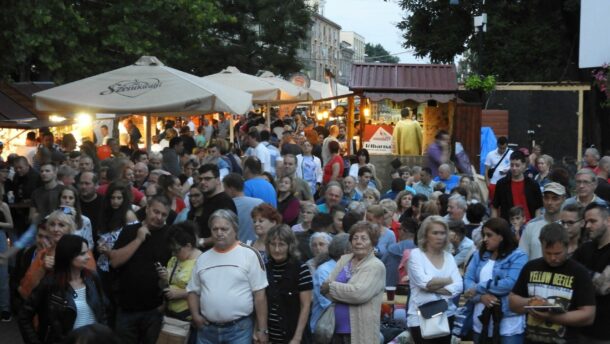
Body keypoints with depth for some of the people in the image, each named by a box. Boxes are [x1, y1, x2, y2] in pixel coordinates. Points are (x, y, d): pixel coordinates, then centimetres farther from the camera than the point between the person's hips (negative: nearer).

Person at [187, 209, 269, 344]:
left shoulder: (249, 254, -4)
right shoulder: (203, 258, 10)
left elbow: (259, 294, -5)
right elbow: (193, 291, 18)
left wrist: (262, 329, -8)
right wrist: (195, 315, 0)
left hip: (239, 329, -4)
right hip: (207, 329, 4)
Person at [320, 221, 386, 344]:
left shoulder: (376, 266, -6)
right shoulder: (344, 259, 13)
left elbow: (360, 293, -21)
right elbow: (325, 287, 3)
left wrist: (331, 287, -10)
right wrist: (346, 294, -15)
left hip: (360, 332, -6)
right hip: (337, 329, 6)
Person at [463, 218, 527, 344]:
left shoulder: (518, 256, -4)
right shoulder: (479, 255, 13)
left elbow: (510, 283, -17)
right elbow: (468, 279, 4)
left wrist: (479, 289, -11)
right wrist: (481, 296, -16)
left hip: (509, 321, -5)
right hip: (481, 320, 5)